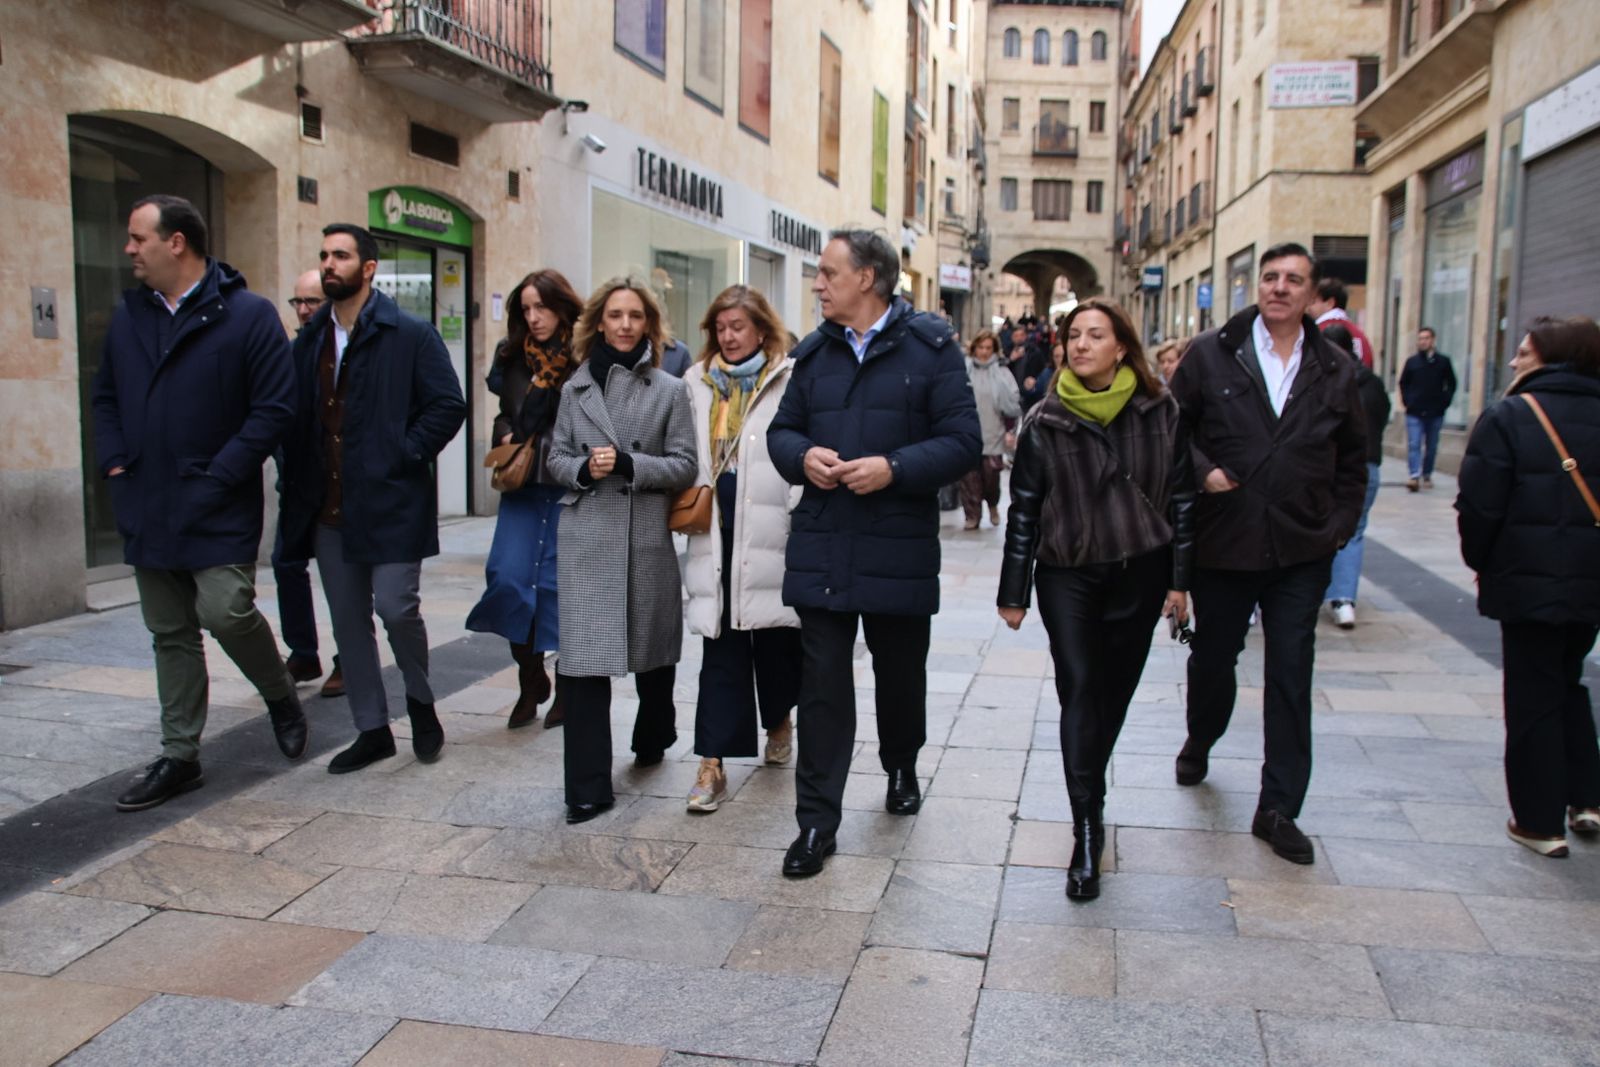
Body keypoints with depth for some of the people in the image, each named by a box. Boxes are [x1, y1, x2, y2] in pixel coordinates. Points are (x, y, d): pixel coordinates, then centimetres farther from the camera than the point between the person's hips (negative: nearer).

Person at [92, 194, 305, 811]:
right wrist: (114, 462, 5)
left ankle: (281, 696, 16)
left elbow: (274, 407, -13)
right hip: (148, 512, 6)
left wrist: (220, 476, -15)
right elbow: (105, 397, 20)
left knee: (226, 612, -14)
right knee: (170, 635, 11)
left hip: (219, 514, -6)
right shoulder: (128, 315, 12)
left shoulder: (247, 314, -8)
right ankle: (179, 758, 22)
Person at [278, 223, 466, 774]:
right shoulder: (309, 339, 12)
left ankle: (420, 703, 18)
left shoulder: (411, 335, -5)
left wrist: (403, 455, -14)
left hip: (391, 502, -6)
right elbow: (293, 416, 17)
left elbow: (448, 406, -9)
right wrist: (297, 480, 5)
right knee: (348, 622, 9)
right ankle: (371, 730, 22)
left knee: (397, 607, -10)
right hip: (329, 509, 6)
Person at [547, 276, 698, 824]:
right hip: (586, 538, 1)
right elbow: (557, 458, 10)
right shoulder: (575, 387, 8)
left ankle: (652, 740, 43)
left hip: (647, 538, 0)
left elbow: (684, 466, -2)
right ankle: (588, 786, 1)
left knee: (653, 652, 15)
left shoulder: (670, 390, 2)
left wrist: (628, 463, -16)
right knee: (584, 658, -5)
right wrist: (584, 468, -11)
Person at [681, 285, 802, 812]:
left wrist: (800, 514, -11)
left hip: (769, 529, -3)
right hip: (718, 530, 3)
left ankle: (779, 719, 39)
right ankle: (714, 763, 5)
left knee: (774, 638, 10)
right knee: (722, 647, 3)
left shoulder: (790, 381, -3)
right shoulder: (700, 383, 11)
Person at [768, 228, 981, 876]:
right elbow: (783, 430, 15)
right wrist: (803, 456, -8)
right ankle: (817, 822, 8)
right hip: (820, 547, 3)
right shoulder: (814, 351, 10)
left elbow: (963, 441, -8)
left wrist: (894, 469, -20)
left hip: (899, 549, -2)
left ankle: (901, 769, 44)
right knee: (822, 685, 1)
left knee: (901, 673, 16)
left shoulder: (930, 347, -3)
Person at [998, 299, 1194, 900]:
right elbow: (1024, 510, 0)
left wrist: (1179, 578, 2)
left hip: (1140, 573, 2)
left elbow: (1180, 496, 4)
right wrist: (1013, 592, 2)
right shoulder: (1045, 422, -3)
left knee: (1116, 690, 10)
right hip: (1068, 575, -1)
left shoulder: (1160, 411, -1)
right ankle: (1087, 831, -7)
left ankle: (1090, 795, 33)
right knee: (1080, 691, -10)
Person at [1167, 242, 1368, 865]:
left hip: (1302, 552, 1)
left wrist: (1341, 523, 5)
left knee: (1291, 675, 0)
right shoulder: (1211, 354, 0)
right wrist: (1202, 471, -13)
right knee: (1213, 656, 16)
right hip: (1223, 542, -1)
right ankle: (1199, 743, 46)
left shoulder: (1335, 370, 6)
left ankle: (1279, 809, 8)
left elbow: (1352, 457, 15)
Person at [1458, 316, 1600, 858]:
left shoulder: (1508, 416, -12)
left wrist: (1480, 562, 1)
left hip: (1530, 582, -6)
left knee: (1533, 698, 4)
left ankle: (1540, 822, 11)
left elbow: (1479, 504, -15)